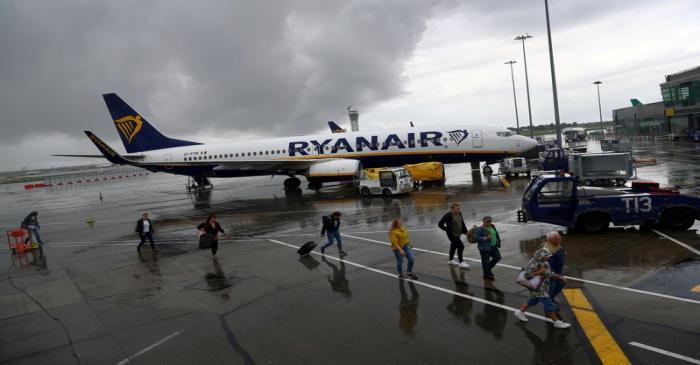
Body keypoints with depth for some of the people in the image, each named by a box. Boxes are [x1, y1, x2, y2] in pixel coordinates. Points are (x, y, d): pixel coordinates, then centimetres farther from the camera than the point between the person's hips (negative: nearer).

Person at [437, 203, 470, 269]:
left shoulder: (459, 214, 2)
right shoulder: (448, 216, -21)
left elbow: (462, 223, 14)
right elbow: (440, 224, -19)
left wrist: (465, 231, 10)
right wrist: (447, 229, -16)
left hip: (458, 234, 8)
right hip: (452, 234, -8)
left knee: (454, 246, 22)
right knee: (460, 246, -15)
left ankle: (451, 260, 41)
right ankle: (461, 263, -9)